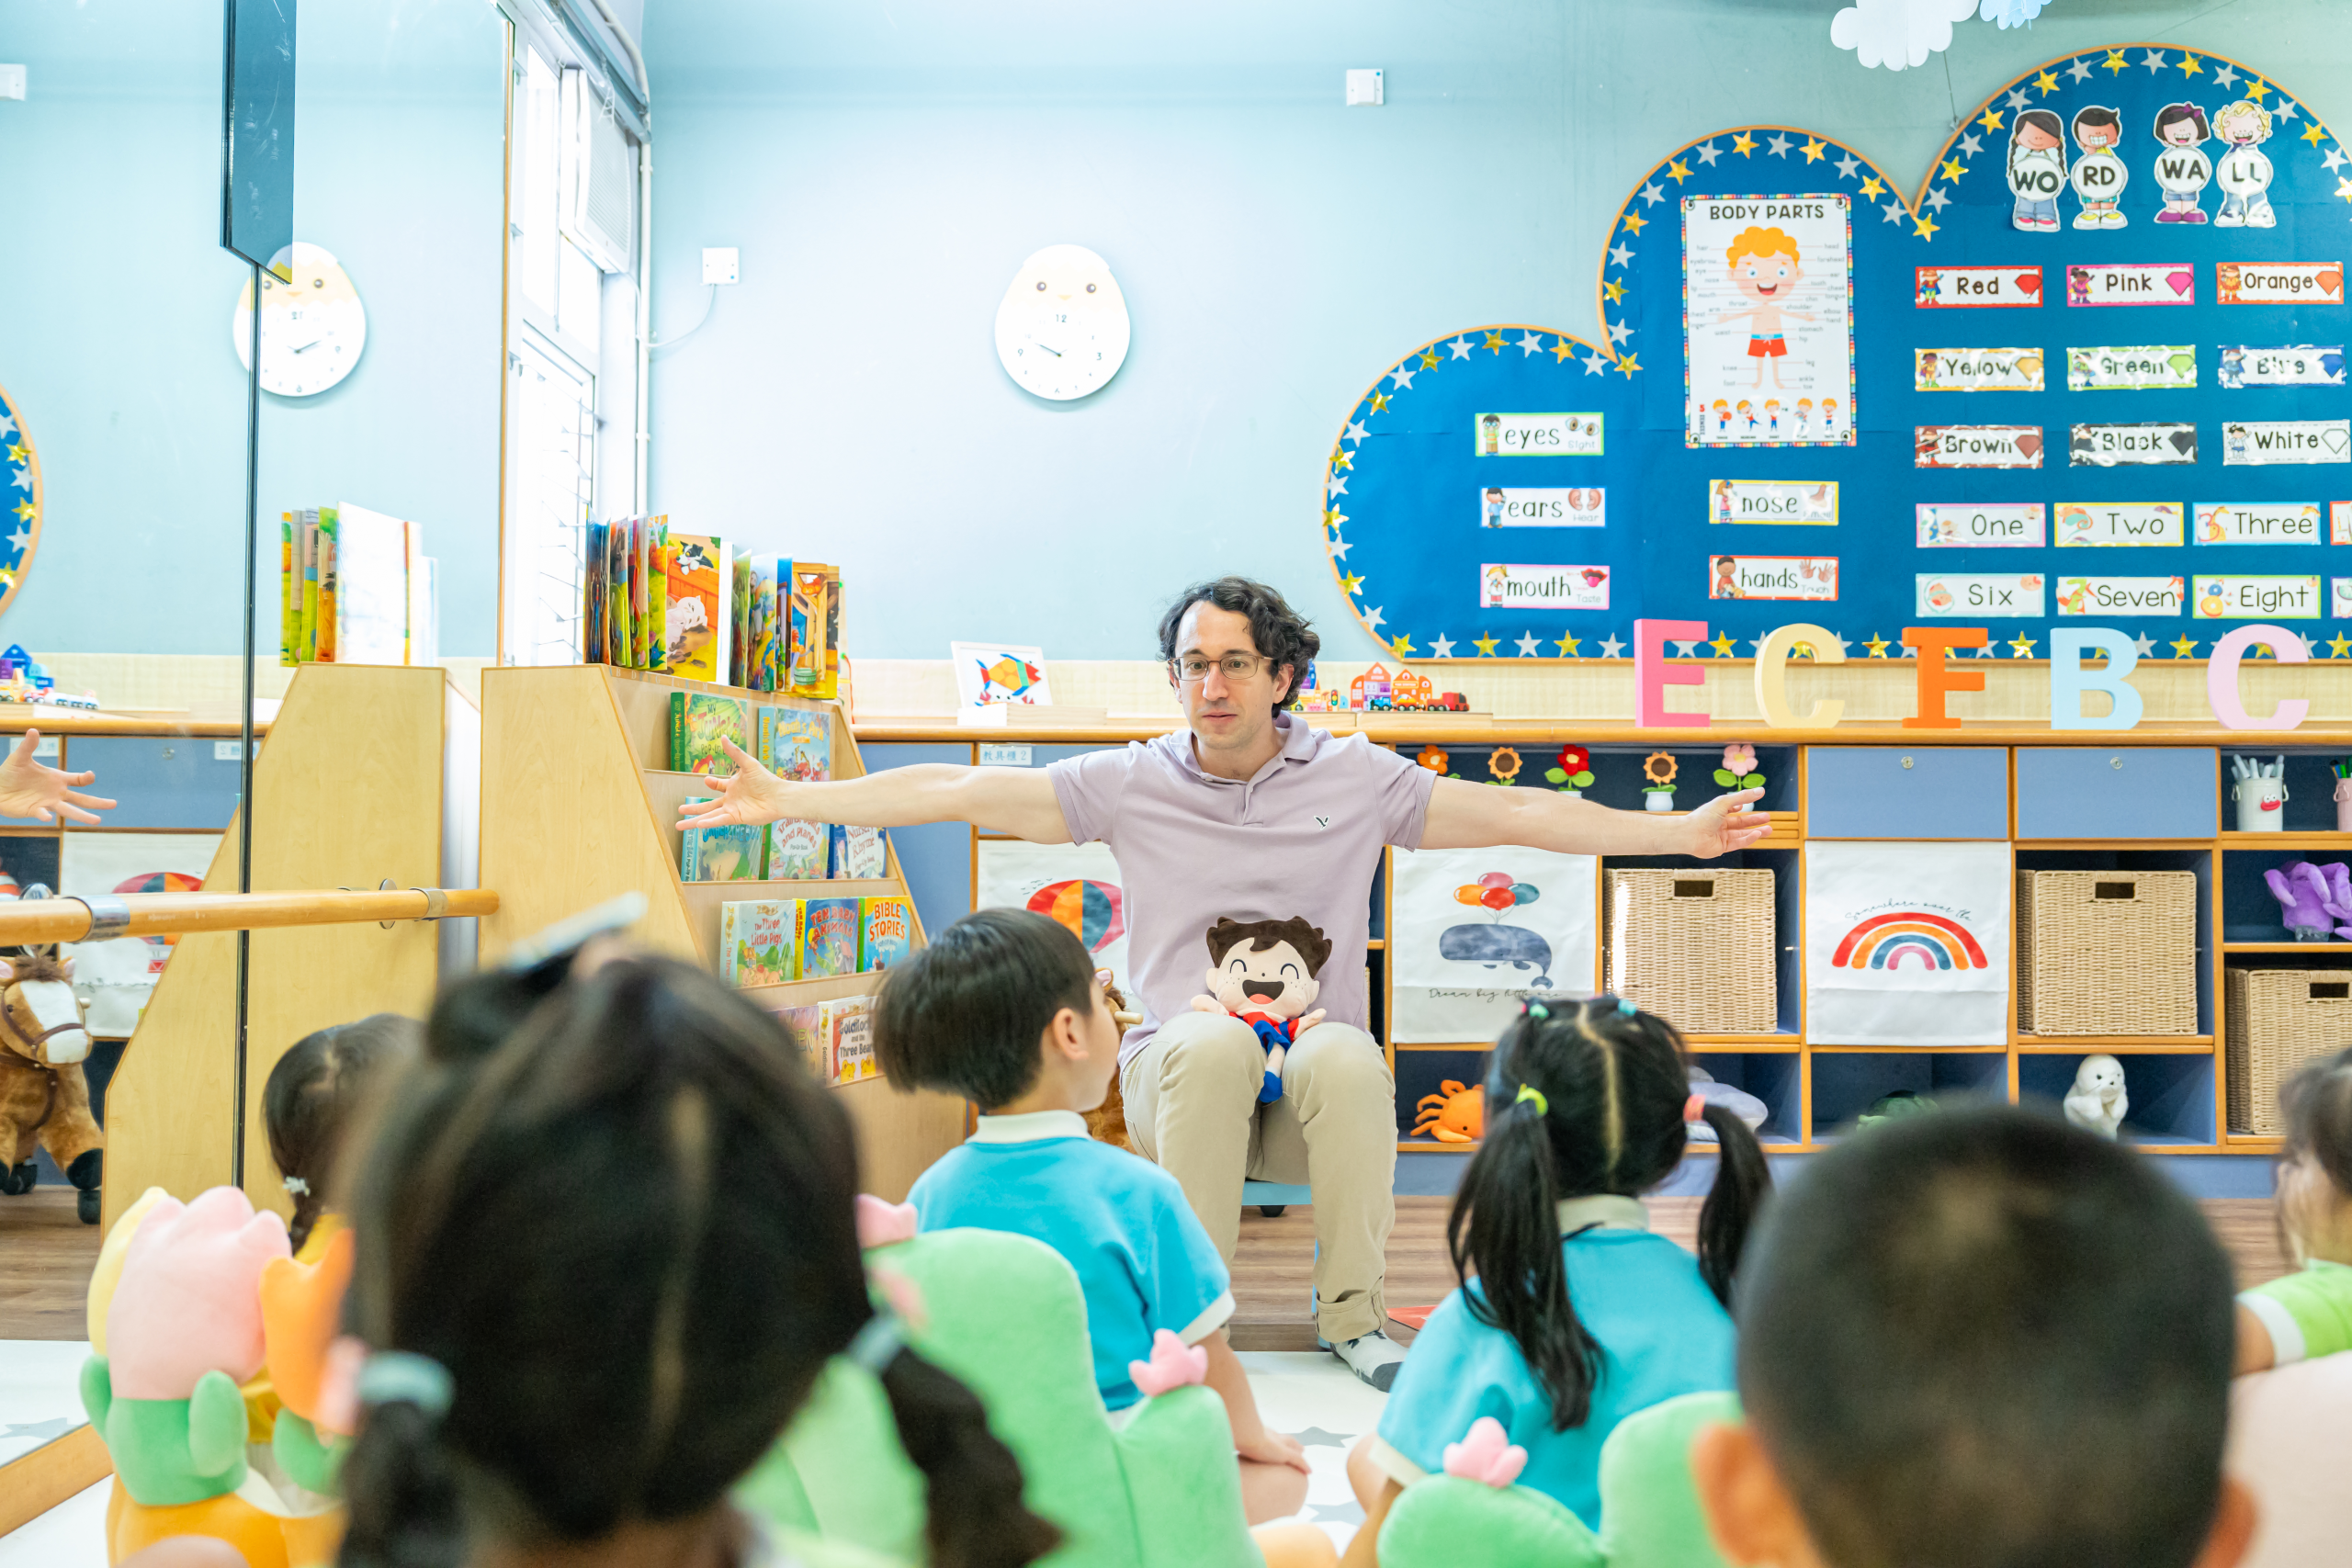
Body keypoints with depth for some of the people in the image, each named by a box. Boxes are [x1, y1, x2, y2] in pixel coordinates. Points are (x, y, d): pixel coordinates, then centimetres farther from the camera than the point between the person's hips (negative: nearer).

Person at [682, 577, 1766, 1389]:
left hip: (1312, 1092, 0)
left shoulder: (1356, 779, 5)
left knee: (1348, 1057, -34)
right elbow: (957, 793, 1)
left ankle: (1353, 1315, -16)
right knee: (1214, 1041, -34)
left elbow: (1514, 814, 3)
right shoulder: (1132, 784, 4)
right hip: (1178, 1071, 0)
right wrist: (790, 800, -5)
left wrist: (1677, 832, -5)